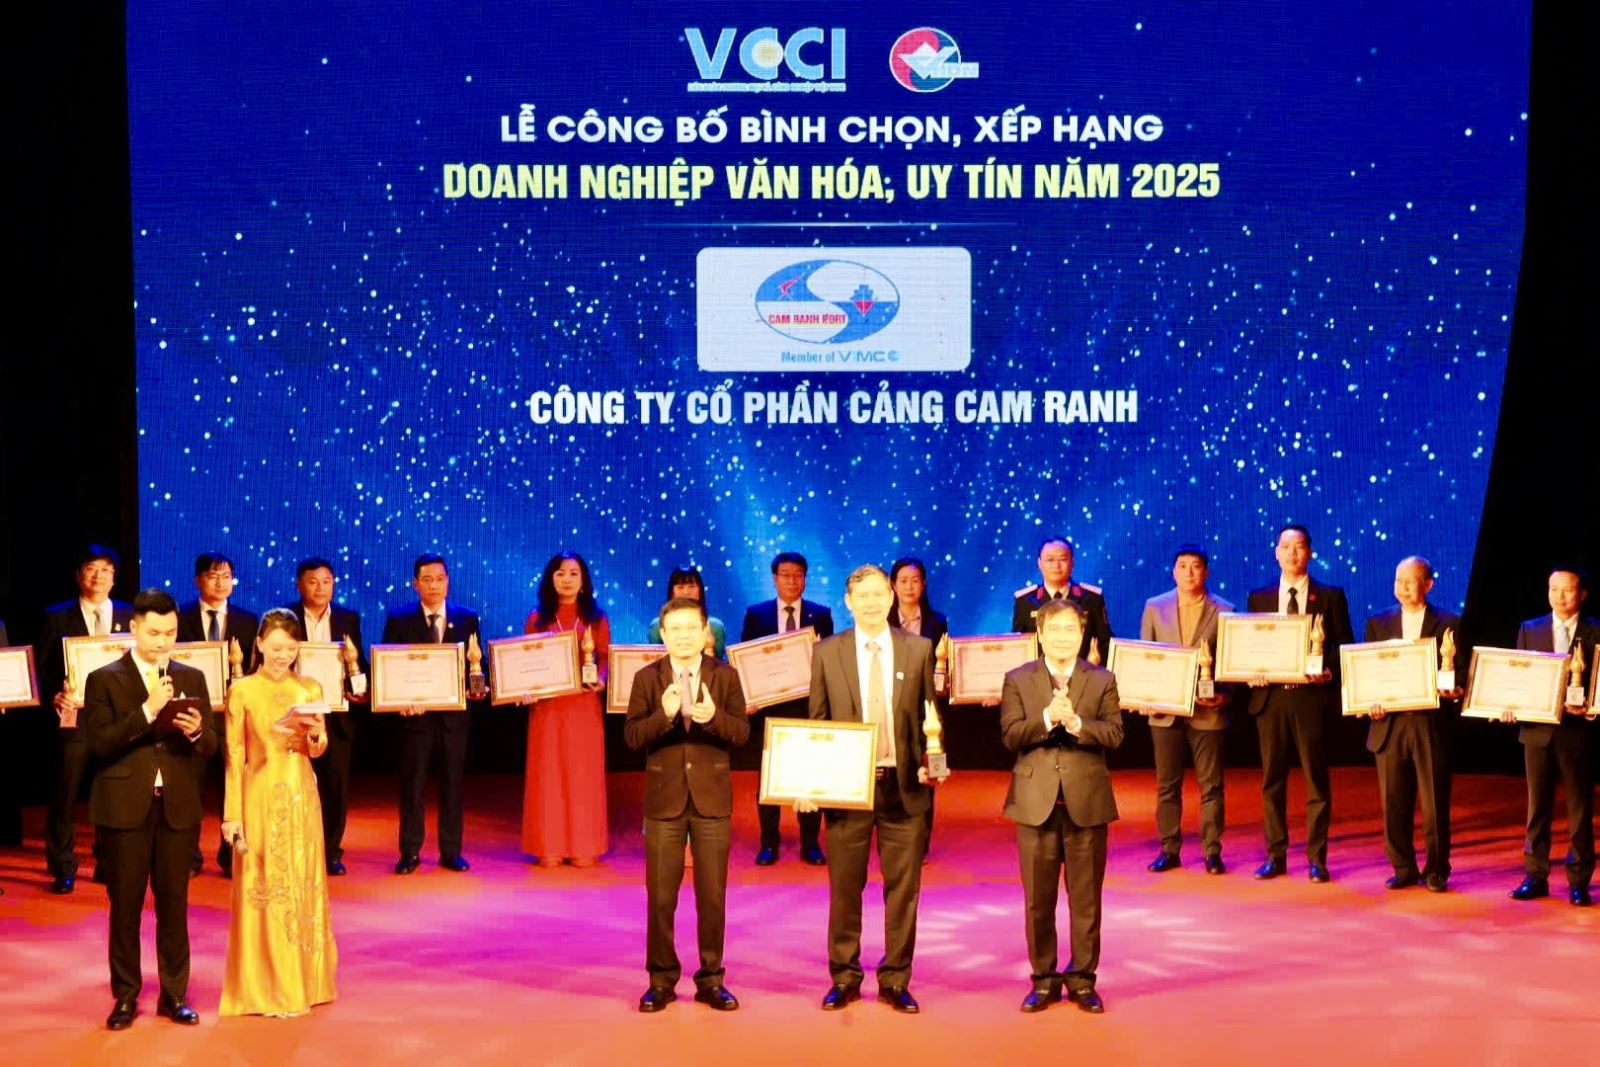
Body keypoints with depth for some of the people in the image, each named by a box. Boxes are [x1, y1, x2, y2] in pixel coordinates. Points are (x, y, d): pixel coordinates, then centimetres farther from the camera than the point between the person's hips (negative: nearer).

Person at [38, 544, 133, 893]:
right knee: (64, 795, -1)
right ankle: (63, 868, 8)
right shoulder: (57, 616, 4)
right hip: (73, 716, -2)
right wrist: (54, 695, -13)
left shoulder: (129, 616, 8)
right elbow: (42, 667, 3)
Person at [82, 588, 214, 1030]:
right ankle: (125, 996, 14)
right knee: (125, 905, 4)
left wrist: (196, 732, -17)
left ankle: (174, 994, 15)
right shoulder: (104, 679, -1)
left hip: (178, 808, 2)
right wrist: (147, 711, -20)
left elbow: (211, 746, 5)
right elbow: (99, 744, -12)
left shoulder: (192, 678, 8)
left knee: (174, 904, 7)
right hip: (124, 807, -2)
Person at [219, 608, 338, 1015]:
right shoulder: (243, 692, -4)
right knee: (263, 890, -1)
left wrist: (317, 735, -14)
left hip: (302, 801, 4)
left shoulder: (310, 690, 6)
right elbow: (234, 757, -5)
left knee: (303, 886, 8)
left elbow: (318, 751, 9)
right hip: (261, 799, -4)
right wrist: (232, 814, -10)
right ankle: (264, 989, 6)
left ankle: (302, 983, 18)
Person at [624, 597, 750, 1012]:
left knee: (712, 896, 5)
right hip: (664, 798, 0)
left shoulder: (725, 676, 3)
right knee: (660, 897, 3)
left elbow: (742, 732, -4)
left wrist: (714, 717, -24)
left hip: (712, 798, 0)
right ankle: (661, 980, 14)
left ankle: (711, 980, 15)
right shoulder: (647, 678, 2)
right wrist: (664, 715, -23)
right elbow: (632, 737, -6)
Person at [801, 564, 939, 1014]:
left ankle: (895, 982, 14)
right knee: (844, 889, 6)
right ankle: (844, 979, 17)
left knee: (903, 889, 4)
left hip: (904, 786, 0)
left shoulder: (919, 649, 4)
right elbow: (816, 723, 5)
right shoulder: (826, 653, 3)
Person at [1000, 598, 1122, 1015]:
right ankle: (1043, 980, 15)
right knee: (1038, 899, 5)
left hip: (1087, 801, 0)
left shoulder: (1102, 680, 6)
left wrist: (1076, 723, -21)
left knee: (1086, 898, 4)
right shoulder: (1017, 680, 6)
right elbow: (1010, 735, -5)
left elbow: (1114, 733, -5)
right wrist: (1047, 719, -20)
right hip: (1036, 802, 0)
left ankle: (1083, 980, 14)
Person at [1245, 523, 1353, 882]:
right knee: (1272, 780, 6)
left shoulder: (1330, 596, 5)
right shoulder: (1258, 597, 12)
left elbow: (1345, 646, 3)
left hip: (1312, 696, -2)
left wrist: (1328, 671, -15)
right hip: (1270, 696, 3)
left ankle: (1316, 858, 7)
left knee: (1316, 779, 1)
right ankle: (1275, 856, 13)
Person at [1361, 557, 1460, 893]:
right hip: (1389, 724, 2)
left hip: (1431, 724, -2)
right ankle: (1403, 869, 14)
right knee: (1394, 803, 4)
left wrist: (1451, 689, -17)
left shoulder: (1448, 624, 4)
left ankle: (1436, 871, 12)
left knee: (1435, 803, 1)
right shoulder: (1378, 623, 11)